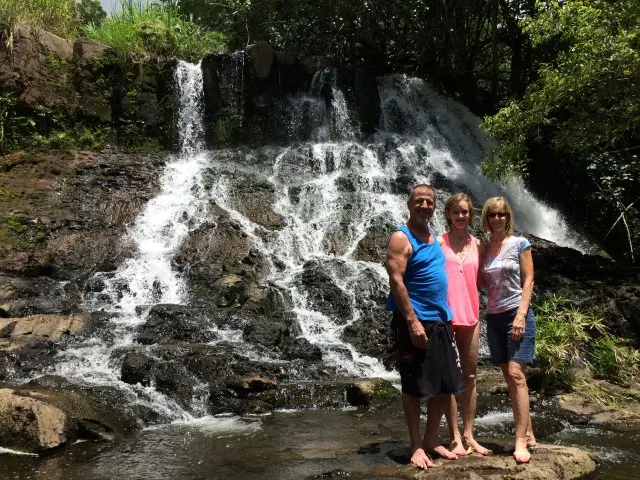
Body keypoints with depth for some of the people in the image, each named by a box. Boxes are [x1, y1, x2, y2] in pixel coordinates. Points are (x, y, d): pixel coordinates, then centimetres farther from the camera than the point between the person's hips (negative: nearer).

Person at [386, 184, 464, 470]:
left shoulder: (434, 237, 15)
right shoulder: (401, 238, -9)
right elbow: (396, 281, -17)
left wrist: (446, 315, 15)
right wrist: (412, 321, -22)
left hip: (441, 321, 8)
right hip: (414, 322, -8)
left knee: (446, 386, 11)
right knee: (414, 387, 2)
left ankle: (431, 440, 25)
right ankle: (416, 445, 15)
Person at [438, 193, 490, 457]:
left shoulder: (478, 245, 9)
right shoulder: (439, 242, -2)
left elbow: (481, 279, 13)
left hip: (470, 315, 4)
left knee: (470, 377, 8)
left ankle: (469, 435, 18)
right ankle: (455, 436, 9)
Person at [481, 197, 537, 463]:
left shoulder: (520, 244, -1)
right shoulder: (483, 248, 10)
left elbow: (528, 281, -5)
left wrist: (521, 315, -14)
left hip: (517, 314, -5)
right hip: (494, 317, 5)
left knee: (516, 374, -13)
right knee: (510, 378, 7)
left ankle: (520, 440, -12)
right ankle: (528, 434, 16)